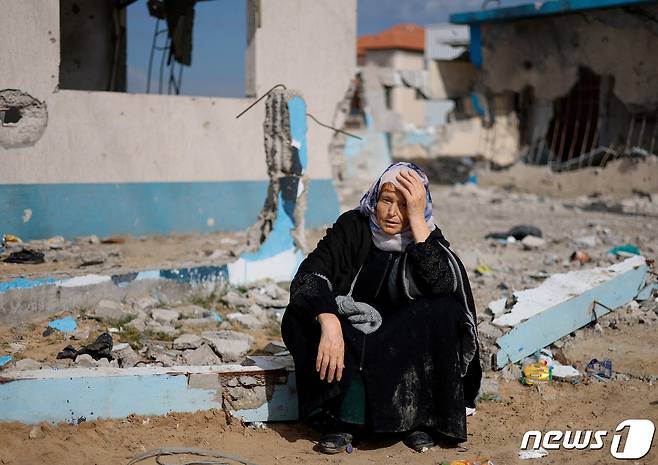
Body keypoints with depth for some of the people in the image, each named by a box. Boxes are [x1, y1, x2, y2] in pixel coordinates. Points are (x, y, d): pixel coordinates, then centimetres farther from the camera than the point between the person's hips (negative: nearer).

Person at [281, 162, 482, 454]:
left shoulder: (428, 236, -8)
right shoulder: (353, 226, -10)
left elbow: (442, 284, -28)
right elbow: (310, 274, -23)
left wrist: (416, 219, -29)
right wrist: (329, 325, -40)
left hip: (408, 342, 1)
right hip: (350, 334, 0)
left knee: (443, 311, -28)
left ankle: (419, 417, -15)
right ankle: (342, 417, -22)